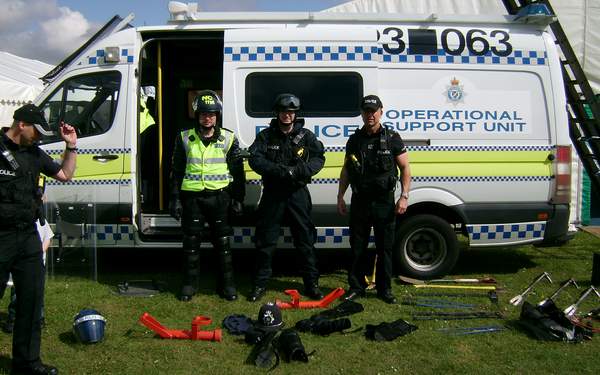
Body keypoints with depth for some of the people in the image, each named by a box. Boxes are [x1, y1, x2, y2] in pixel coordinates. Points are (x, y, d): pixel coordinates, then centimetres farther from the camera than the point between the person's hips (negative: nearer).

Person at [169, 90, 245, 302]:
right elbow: (176, 171, 7)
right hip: (192, 196, 1)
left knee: (222, 241, 5)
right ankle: (190, 283, 19)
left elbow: (238, 171, 7)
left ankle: (227, 284, 16)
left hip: (219, 196, 0)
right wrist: (175, 198, 2)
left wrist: (238, 199, 3)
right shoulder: (185, 139, 3)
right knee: (191, 242, 6)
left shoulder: (228, 139, 2)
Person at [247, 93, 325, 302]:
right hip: (272, 193, 0)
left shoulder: (306, 136, 5)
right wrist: (279, 170, -20)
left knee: (306, 240, 5)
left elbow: (319, 158, 0)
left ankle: (311, 283, 15)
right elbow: (255, 159, -7)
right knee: (265, 241, 5)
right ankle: (260, 284, 16)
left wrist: (301, 170, -18)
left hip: (297, 193, 0)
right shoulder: (266, 136, 3)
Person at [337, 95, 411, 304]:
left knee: (385, 247, 5)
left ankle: (384, 289, 16)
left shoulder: (392, 139, 0)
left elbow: (405, 169, 0)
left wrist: (404, 196, -10)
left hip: (384, 201, -2)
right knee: (357, 247, 6)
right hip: (360, 201, 2)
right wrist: (340, 197, 7)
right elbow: (346, 171, 13)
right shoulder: (354, 140, 8)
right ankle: (356, 287, 17)